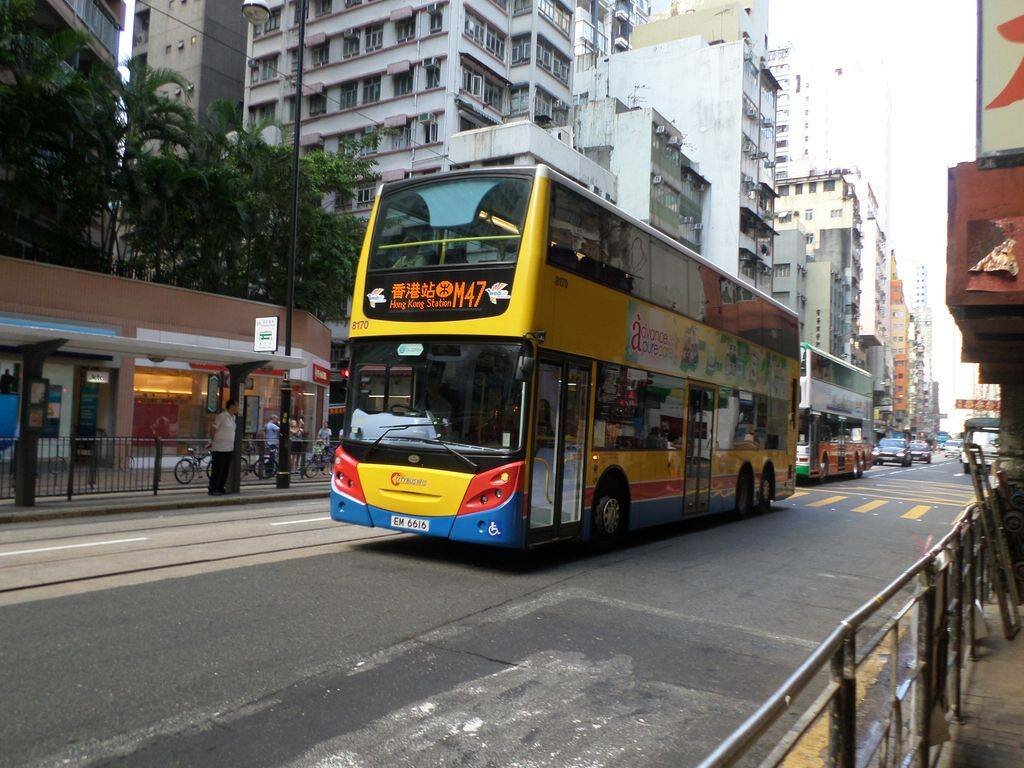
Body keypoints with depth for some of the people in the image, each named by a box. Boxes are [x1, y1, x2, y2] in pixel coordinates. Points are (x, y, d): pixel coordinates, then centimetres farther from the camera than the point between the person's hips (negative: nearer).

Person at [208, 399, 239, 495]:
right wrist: (213, 441, 1)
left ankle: (220, 488, 20)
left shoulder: (233, 417, 14)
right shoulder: (221, 416, -12)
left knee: (226, 470, 11)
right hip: (220, 448, -8)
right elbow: (213, 429, -9)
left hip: (229, 448, 8)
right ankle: (212, 489, 3)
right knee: (217, 470, -3)